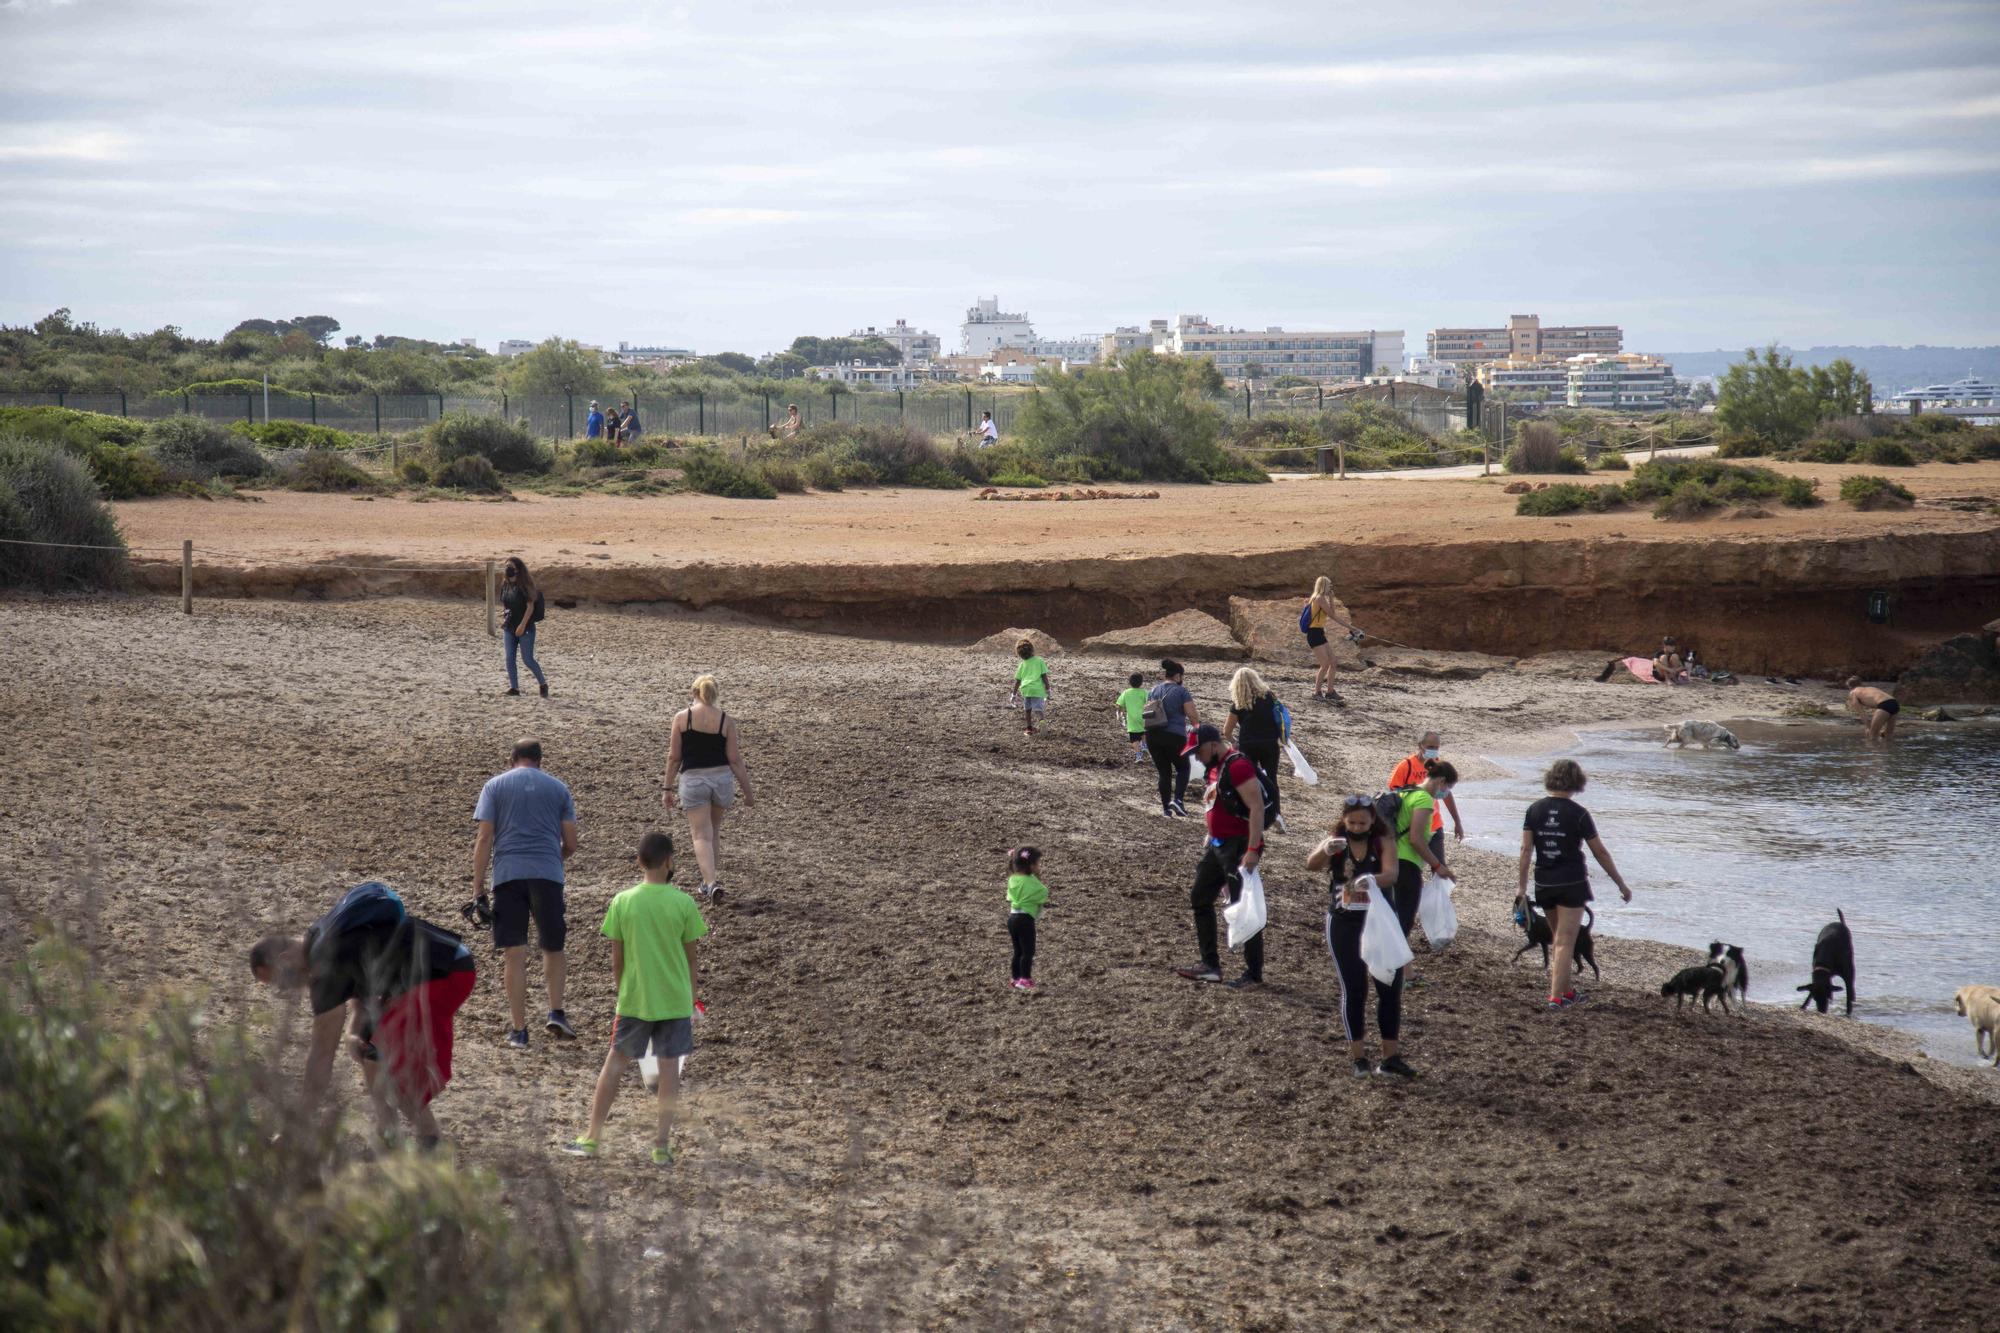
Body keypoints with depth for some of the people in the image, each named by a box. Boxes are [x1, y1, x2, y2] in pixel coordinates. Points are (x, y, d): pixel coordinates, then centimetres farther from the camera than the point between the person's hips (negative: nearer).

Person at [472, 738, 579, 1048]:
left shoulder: (495, 786, 10)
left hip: (508, 874, -1)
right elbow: (571, 844, 10)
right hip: (548, 874, 1)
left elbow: (484, 839, 1)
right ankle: (556, 1013, 3)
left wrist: (478, 889, 1)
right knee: (553, 947, 17)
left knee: (514, 954, 2)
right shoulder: (558, 788, 13)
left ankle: (518, 1030, 3)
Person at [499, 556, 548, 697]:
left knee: (528, 659, -4)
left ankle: (543, 683, 14)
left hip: (525, 628, -6)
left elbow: (530, 607, -15)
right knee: (510, 658, 1)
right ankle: (514, 687, 6)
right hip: (510, 628, 7)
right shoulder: (505, 586, 8)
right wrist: (503, 621, 5)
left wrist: (522, 625, -19)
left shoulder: (525, 586, -12)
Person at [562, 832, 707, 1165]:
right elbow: (692, 956, -1)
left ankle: (593, 1138, 16)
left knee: (615, 1062, 12)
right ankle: (662, 1145, 7)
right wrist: (692, 996, 11)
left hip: (634, 1000, 1)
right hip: (675, 1000, -1)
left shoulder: (622, 902, -7)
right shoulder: (683, 903, -8)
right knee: (669, 1068, 6)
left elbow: (617, 958, -1)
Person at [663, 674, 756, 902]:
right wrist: (748, 792, 7)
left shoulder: (682, 718, -5)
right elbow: (735, 760, -1)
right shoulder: (725, 721, -2)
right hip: (722, 779, 2)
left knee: (701, 835, 0)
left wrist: (668, 789, 7)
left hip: (693, 780, -2)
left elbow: (674, 757, -2)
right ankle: (712, 879, 27)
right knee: (714, 830, 21)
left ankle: (711, 883, -17)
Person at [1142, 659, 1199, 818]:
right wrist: (1196, 722, 12)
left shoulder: (1153, 691, 11)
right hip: (1174, 736, -5)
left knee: (1164, 772, 12)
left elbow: (1147, 712, 19)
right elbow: (1193, 715, -9)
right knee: (1182, 768, 13)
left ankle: (1166, 808, 10)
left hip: (1152, 735, 5)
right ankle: (1177, 799, -7)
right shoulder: (1181, 691, -6)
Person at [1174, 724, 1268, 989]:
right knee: (1200, 899, 15)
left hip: (1240, 847, -11)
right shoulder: (1218, 766, 12)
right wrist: (1211, 836, 23)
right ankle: (1210, 965, 22)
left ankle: (1254, 974, 5)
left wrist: (1253, 850, -29)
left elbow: (1256, 808, -25)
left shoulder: (1238, 766, -19)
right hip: (1219, 845, 11)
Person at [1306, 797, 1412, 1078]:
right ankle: (1358, 1057, 8)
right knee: (1353, 990, 1)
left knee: (1390, 987, 0)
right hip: (1344, 924, -1)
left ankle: (1390, 1057, 8)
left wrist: (1371, 880, -45)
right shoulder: (1335, 841, -4)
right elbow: (1311, 865, -22)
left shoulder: (1383, 842, -5)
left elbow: (1392, 874, -22)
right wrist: (1325, 850, -45)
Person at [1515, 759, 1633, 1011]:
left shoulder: (1535, 810, -1)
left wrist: (1522, 885, 5)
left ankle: (1566, 991, 26)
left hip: (1544, 884, 4)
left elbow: (1526, 850, -2)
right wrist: (1621, 885, 3)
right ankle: (1556, 998, -6)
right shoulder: (1578, 814, -10)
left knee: (1558, 939, 20)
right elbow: (1601, 853, -5)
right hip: (1572, 883, -4)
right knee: (1565, 941, -1)